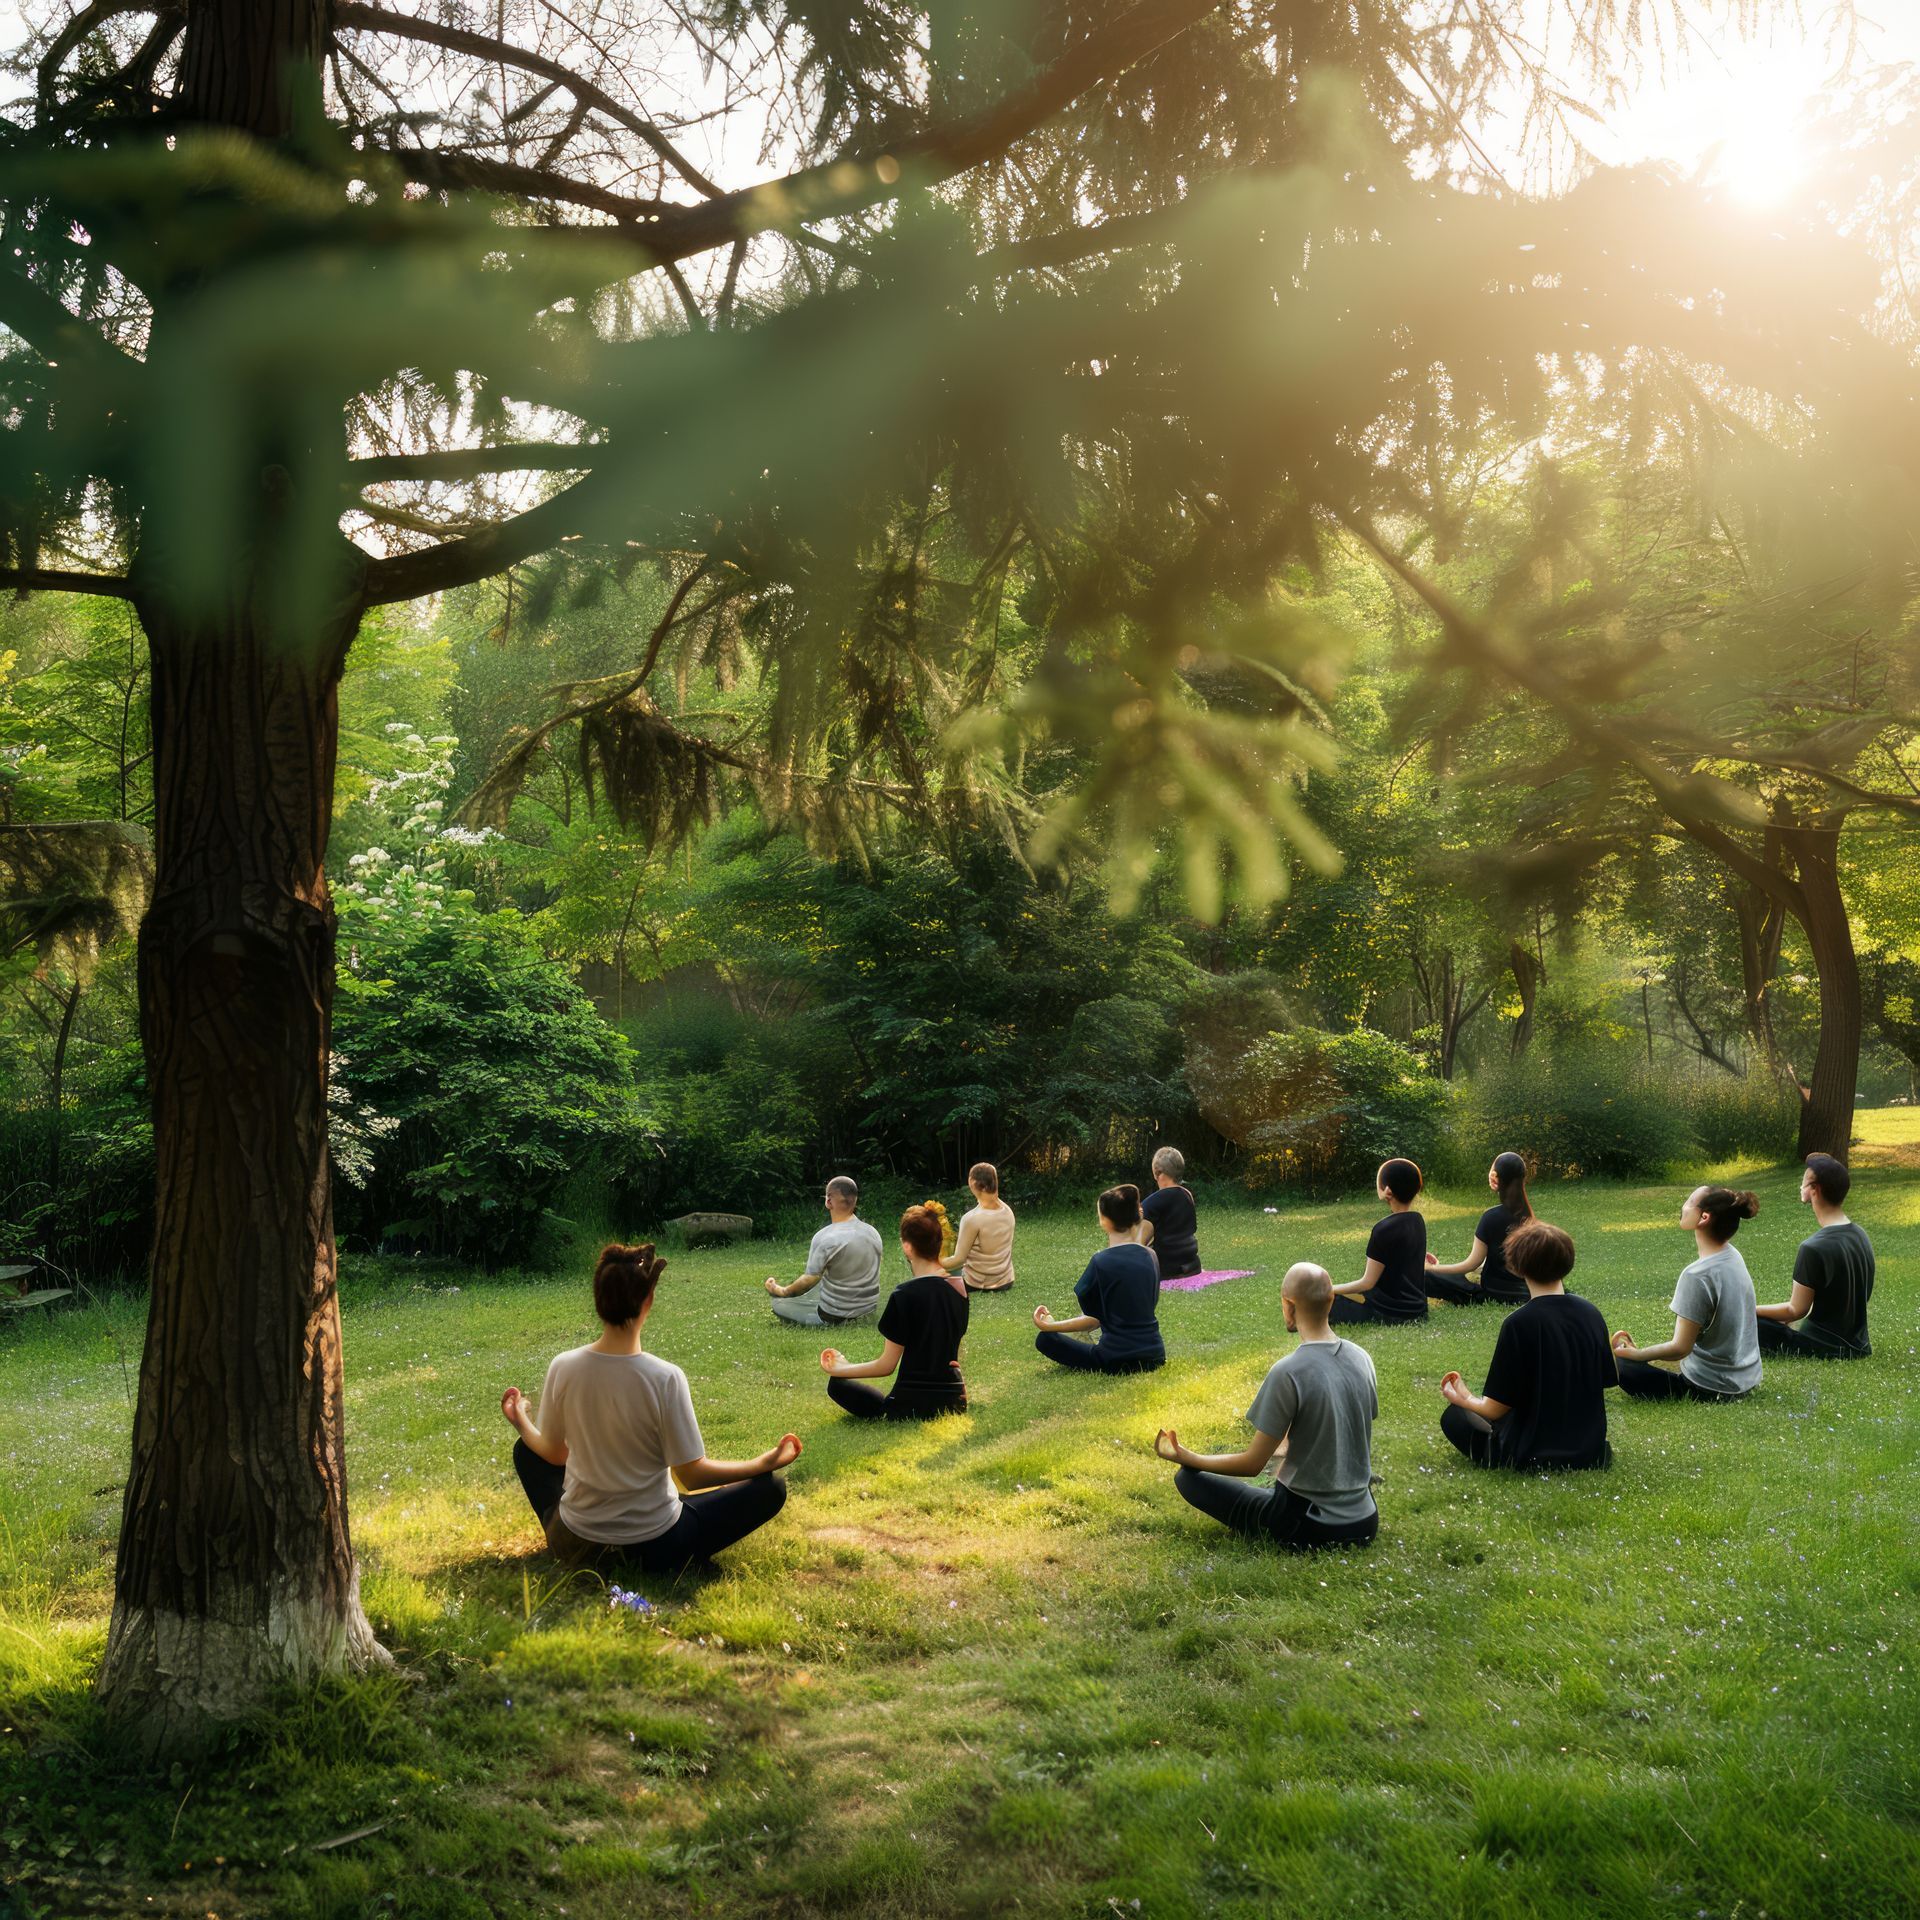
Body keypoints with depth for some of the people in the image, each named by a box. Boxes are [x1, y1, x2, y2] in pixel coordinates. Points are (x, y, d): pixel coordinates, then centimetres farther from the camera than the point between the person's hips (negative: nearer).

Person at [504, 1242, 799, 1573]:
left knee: (526, 1449, 28)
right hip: (654, 1549, -2)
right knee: (770, 1487, 9)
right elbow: (692, 1474, -17)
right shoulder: (665, 1378, -24)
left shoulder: (563, 1368, -14)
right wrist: (768, 1461, -6)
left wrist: (521, 1422, 23)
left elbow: (554, 1453, 2)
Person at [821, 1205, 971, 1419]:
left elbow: (887, 1365, -10)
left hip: (913, 1405, -6)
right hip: (954, 1402, 6)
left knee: (837, 1385, 9)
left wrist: (841, 1369, 3)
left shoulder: (904, 1295, -16)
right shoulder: (960, 1287, 2)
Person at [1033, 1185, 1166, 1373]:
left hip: (1115, 1360, -6)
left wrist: (1050, 1326, 1)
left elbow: (1094, 1319, -8)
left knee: (1045, 1339, 5)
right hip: (1154, 1356, 6)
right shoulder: (1151, 1258, 3)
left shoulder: (1101, 1262, -13)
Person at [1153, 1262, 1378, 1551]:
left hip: (1310, 1528, -7)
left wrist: (1185, 1458, -1)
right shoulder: (1361, 1358, -2)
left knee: (1188, 1478, 4)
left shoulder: (1287, 1372, -22)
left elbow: (1252, 1464, -15)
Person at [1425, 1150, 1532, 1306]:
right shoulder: (1526, 1214, 3)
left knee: (1426, 1278, -6)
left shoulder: (1492, 1216, -16)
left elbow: (1473, 1264, -10)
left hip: (1494, 1295, -7)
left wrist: (1434, 1268, 0)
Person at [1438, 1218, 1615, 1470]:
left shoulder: (1518, 1323, -21)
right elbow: (1607, 1380, 7)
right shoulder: (1591, 1313, -5)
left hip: (1531, 1456, -6)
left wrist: (1463, 1399, 6)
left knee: (1453, 1417, 14)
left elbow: (1495, 1409, -16)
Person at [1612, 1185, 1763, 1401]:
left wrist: (1636, 1354, -8)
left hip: (1712, 1388, -9)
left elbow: (1680, 1348, -21)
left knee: (1622, 1363, -1)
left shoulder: (1697, 1275, -25)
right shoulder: (1733, 1257, -1)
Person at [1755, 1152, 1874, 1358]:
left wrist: (1751, 1310, -3)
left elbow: (1797, 1310, -16)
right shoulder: (1861, 1237, 3)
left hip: (1823, 1347, -8)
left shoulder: (1814, 1248, -23)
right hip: (1857, 1345, 8)